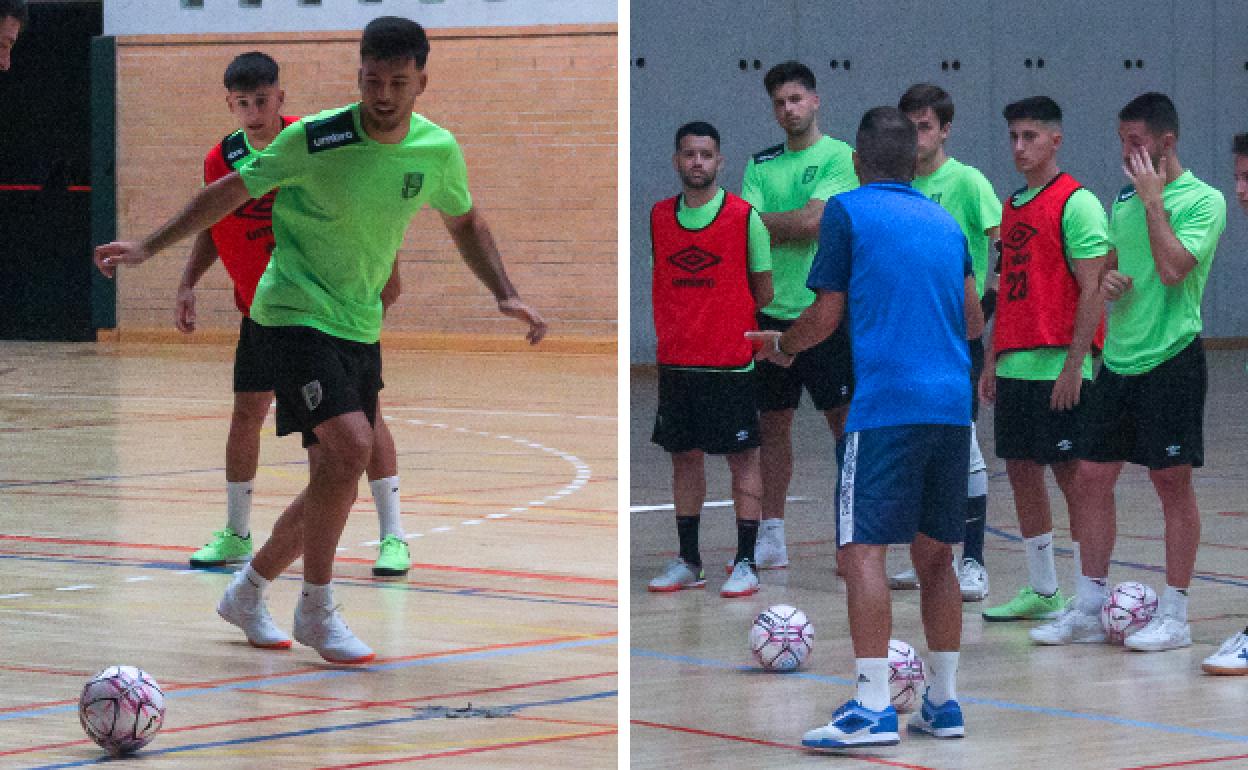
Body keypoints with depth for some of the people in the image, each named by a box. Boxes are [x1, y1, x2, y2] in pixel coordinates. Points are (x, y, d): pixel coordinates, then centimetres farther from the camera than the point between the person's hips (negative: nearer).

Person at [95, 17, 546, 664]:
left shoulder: (438, 151, -1)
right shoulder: (313, 139, -15)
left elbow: (464, 223, 19)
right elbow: (232, 191, -3)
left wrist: (505, 295, 8)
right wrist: (147, 248, -4)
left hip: (360, 329, 6)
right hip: (294, 313, -6)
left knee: (335, 478, 6)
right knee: (350, 445, -24)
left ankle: (247, 592, 27)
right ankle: (316, 612, -11)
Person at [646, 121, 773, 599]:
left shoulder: (744, 216, -5)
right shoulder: (659, 217, 7)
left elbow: (763, 290, 2)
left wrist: (740, 330, 1)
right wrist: (668, 332, 9)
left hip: (730, 362, -4)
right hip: (676, 360, 4)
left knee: (742, 458, 0)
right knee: (683, 457, 10)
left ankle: (745, 564, 5)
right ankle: (688, 563, 18)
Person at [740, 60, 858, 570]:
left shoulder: (839, 157, -3)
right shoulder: (761, 163, 12)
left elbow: (813, 220, -14)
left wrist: (763, 221, -2)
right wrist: (794, 228, -11)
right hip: (772, 311, 5)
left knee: (845, 419, -3)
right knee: (773, 423, 9)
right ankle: (771, 535, 15)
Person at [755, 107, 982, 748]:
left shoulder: (846, 210, 1)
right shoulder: (945, 221, 18)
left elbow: (826, 316, 2)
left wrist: (781, 347, 22)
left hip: (886, 404, -6)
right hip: (954, 405, 6)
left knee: (863, 550, -9)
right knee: (935, 557, 13)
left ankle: (872, 708, -18)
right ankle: (944, 703, 14)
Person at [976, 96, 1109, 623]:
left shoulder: (1077, 204, -9)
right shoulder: (1014, 206, 15)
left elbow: (1092, 291, -13)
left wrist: (1074, 365, -17)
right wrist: (993, 360, 16)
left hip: (1059, 366, -8)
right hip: (1015, 364, 8)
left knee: (1073, 474, -5)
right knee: (1021, 471, 10)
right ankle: (1042, 592, 19)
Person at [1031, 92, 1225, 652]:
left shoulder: (1203, 200, -9)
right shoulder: (1125, 198, 13)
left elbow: (1173, 268, -23)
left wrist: (1153, 198, -17)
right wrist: (1106, 280, 1)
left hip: (1170, 359, -7)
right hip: (1118, 357, 7)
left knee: (1173, 482, -1)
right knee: (1091, 479, 7)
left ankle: (1174, 616, 6)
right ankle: (1088, 610, 15)